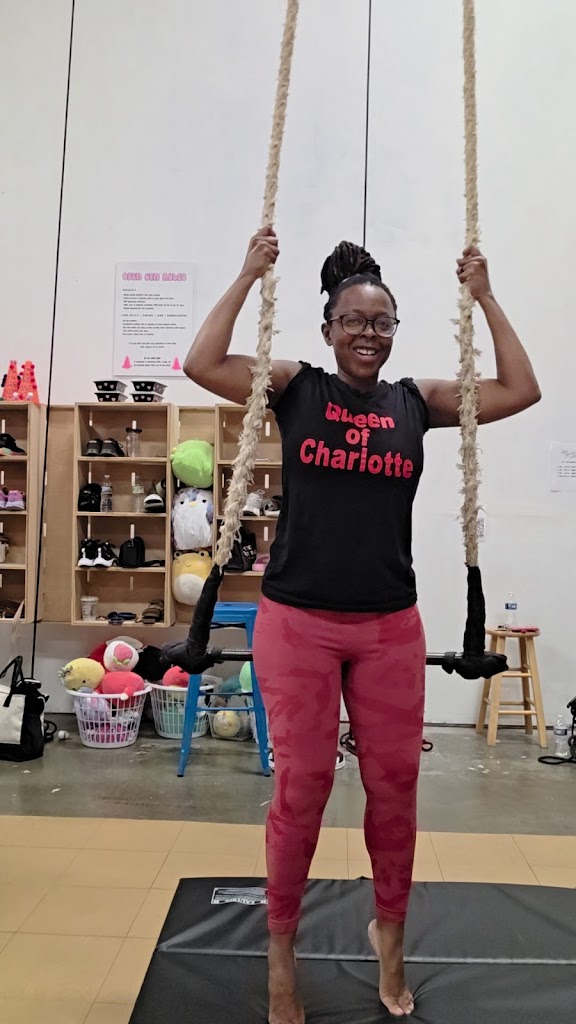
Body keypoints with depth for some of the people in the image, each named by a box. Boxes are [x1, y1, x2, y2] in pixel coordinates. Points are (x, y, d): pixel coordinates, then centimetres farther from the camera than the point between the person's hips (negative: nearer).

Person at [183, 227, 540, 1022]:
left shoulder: (417, 402, 7)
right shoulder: (294, 388, 2)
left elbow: (522, 391, 7)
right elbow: (203, 365, -9)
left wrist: (484, 297, 7)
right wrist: (249, 276, -5)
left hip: (391, 626, 3)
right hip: (298, 621, -2)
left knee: (395, 784, 12)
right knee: (301, 786, 6)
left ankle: (390, 935, 36)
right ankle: (281, 945, 29)